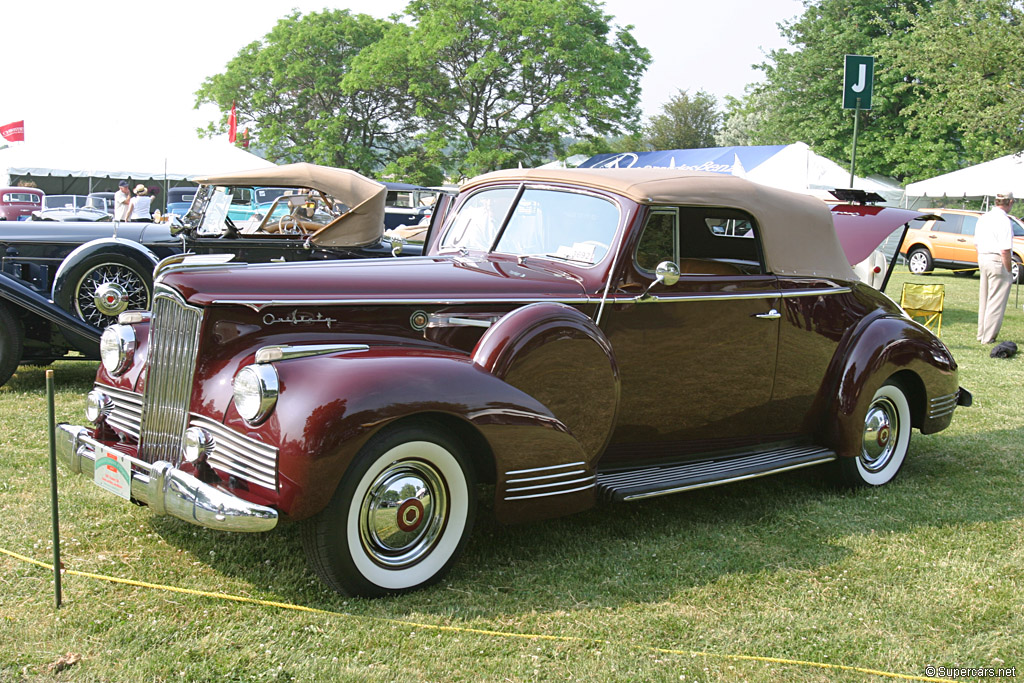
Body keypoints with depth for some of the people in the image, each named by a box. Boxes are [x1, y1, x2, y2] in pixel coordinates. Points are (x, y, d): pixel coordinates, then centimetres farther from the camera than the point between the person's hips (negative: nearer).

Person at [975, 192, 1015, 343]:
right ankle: (988, 337, 2)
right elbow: (1005, 250, -19)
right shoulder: (1004, 221, -16)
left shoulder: (983, 218, 9)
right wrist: (1009, 270, -11)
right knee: (996, 301, -1)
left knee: (983, 299, 17)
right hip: (997, 261, -8)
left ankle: (981, 334, 25)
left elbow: (977, 243, 15)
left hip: (982, 258, 8)